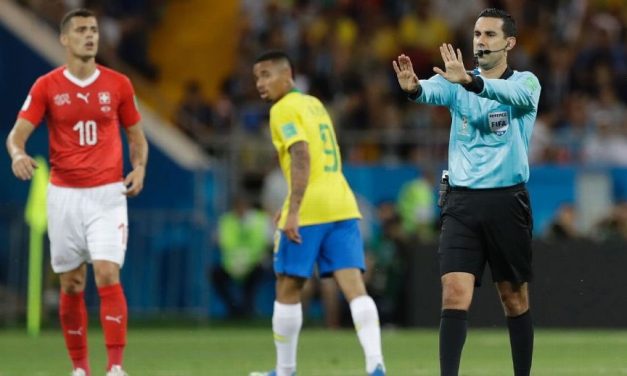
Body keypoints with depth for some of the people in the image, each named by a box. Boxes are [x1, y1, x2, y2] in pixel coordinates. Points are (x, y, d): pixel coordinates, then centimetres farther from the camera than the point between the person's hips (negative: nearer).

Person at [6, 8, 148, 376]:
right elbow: (18, 133, -3)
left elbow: (136, 135, 13)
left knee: (107, 275, -15)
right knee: (72, 285, 5)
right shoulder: (46, 86, 0)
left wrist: (139, 169, -6)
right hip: (64, 194, 1)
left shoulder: (118, 84, 2)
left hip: (107, 194, -1)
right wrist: (18, 155, -26)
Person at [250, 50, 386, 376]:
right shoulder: (315, 104, 22)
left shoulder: (284, 109, -4)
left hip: (307, 212, -7)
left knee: (287, 289, 9)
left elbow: (302, 158, -18)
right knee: (354, 286, -6)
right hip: (342, 206, 7)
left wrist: (293, 212, -22)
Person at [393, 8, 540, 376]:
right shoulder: (456, 82, 5)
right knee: (455, 294, -11)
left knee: (515, 298, 7)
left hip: (507, 202, -1)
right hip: (462, 201, 1)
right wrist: (414, 87, -44)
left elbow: (514, 94, -27)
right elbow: (433, 90, -18)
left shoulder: (526, 83, -1)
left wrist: (470, 81, -47)